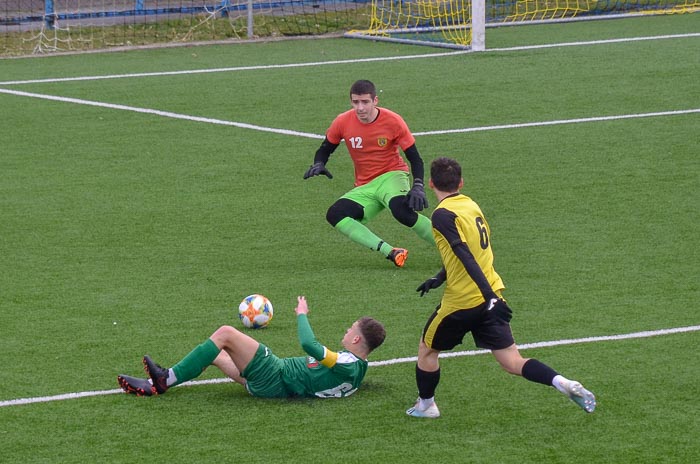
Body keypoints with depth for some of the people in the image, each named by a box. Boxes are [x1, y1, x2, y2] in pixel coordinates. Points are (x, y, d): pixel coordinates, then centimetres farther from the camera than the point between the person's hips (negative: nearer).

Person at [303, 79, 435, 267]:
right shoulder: (343, 122, -6)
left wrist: (418, 187, -23)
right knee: (334, 215, -23)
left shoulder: (393, 121, -12)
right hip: (364, 187, 4)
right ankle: (390, 253, -31)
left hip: (391, 176, -4)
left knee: (401, 209, -38)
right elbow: (325, 149, 11)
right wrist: (318, 165, -12)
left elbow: (414, 158, -7)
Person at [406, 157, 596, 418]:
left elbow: (466, 257, -24)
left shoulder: (442, 215, -14)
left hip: (462, 301, -7)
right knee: (512, 362, 3)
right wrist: (439, 278, 29)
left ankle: (425, 406, 29)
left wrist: (490, 296, -30)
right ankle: (563, 383, -17)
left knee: (427, 350, 18)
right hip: (489, 297, 7)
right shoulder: (471, 205, 11)